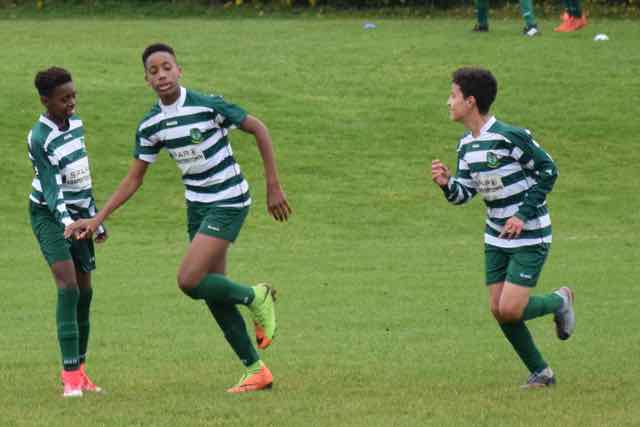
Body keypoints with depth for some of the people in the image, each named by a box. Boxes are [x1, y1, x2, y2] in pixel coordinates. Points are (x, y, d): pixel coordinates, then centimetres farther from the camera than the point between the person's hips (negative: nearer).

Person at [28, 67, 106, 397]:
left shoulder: (76, 124, 4)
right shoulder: (39, 138, -19)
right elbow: (51, 187, -25)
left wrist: (95, 219, 18)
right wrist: (65, 221, -40)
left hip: (79, 214, 7)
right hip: (49, 215, -7)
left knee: (84, 291, 7)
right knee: (68, 286, -20)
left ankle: (78, 370, 18)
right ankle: (71, 377, -22)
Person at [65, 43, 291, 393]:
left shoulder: (207, 105, -18)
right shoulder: (150, 125, 0)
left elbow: (258, 129, -9)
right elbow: (134, 179, 8)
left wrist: (273, 187, -8)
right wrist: (97, 219, 1)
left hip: (229, 203, -7)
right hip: (197, 205, 7)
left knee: (189, 281, -18)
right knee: (213, 293, 6)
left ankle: (256, 298, 6)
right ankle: (256, 370, 16)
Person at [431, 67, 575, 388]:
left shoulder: (510, 137, -20)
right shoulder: (466, 146, 4)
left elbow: (548, 170, -14)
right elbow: (464, 193, 9)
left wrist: (524, 215, -18)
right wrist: (446, 183, -14)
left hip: (530, 238, -8)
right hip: (497, 239, 8)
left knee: (511, 310, -14)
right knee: (498, 310, 4)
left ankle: (559, 301, 16)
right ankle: (540, 373, 19)